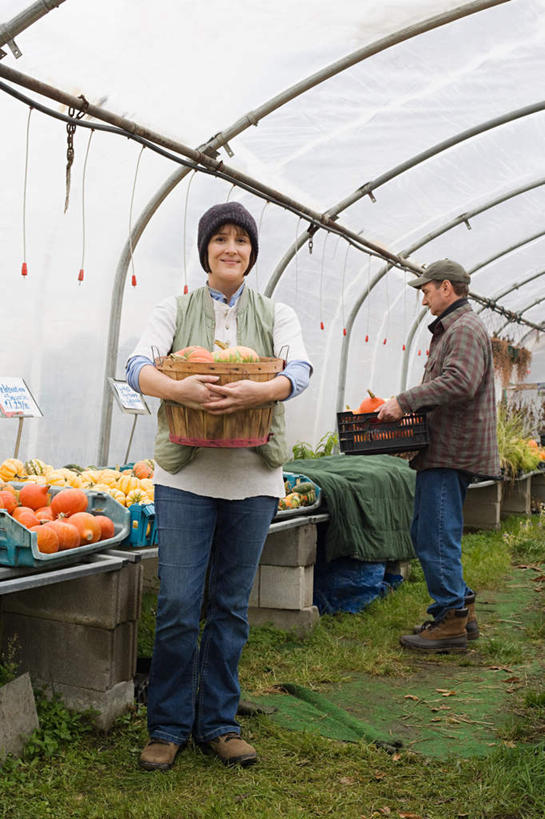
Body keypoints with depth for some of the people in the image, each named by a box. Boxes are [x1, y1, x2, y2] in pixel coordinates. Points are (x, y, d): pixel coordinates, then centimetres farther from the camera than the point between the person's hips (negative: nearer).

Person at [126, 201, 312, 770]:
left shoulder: (277, 315, 11)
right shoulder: (173, 312, 8)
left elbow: (300, 370, -7)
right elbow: (138, 367, -7)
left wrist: (260, 391, -29)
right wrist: (179, 388, -29)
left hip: (253, 477, 2)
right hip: (184, 475, -1)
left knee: (231, 606, 8)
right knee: (178, 605, -3)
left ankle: (217, 724, 22)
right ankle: (168, 727, 15)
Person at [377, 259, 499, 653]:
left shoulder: (465, 329, -11)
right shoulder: (452, 328, 23)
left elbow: (459, 382, -26)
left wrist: (405, 401, -24)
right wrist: (407, 409, 16)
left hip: (452, 452, -11)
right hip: (444, 450, 11)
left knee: (438, 538, -7)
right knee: (426, 533, 14)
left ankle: (450, 622, 0)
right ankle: (462, 609, 21)